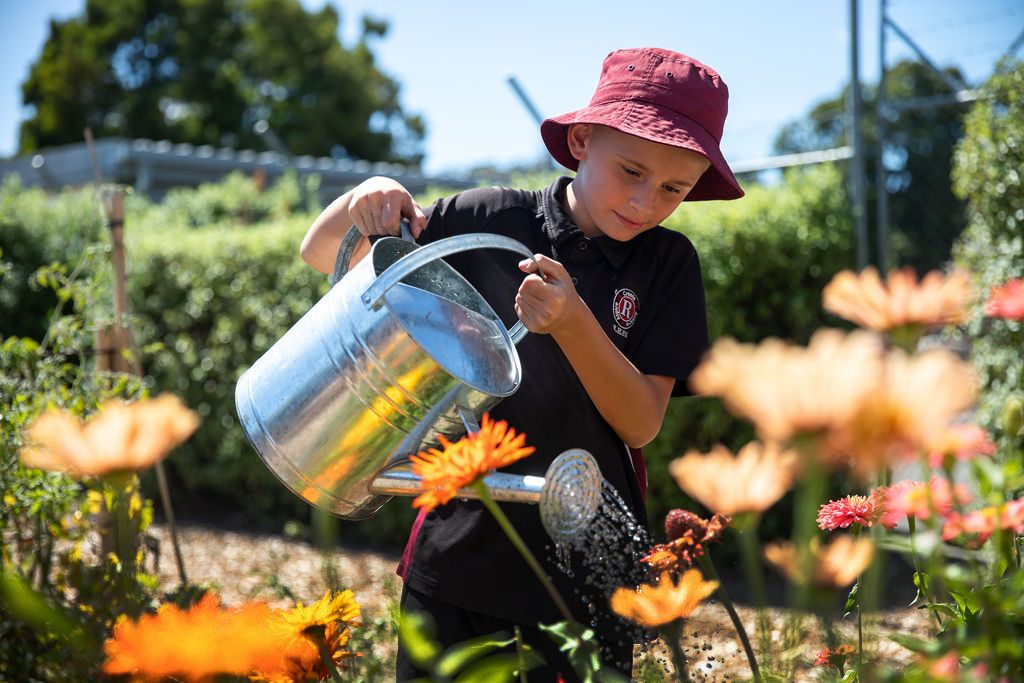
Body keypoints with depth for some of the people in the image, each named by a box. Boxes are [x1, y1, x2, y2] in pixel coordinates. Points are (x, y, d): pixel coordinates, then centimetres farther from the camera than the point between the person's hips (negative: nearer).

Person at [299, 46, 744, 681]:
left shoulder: (668, 264, -3)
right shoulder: (490, 220, -4)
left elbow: (641, 423, -10)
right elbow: (321, 255, 3)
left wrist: (571, 321, -24)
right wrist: (361, 202, -18)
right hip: (458, 551, 1)